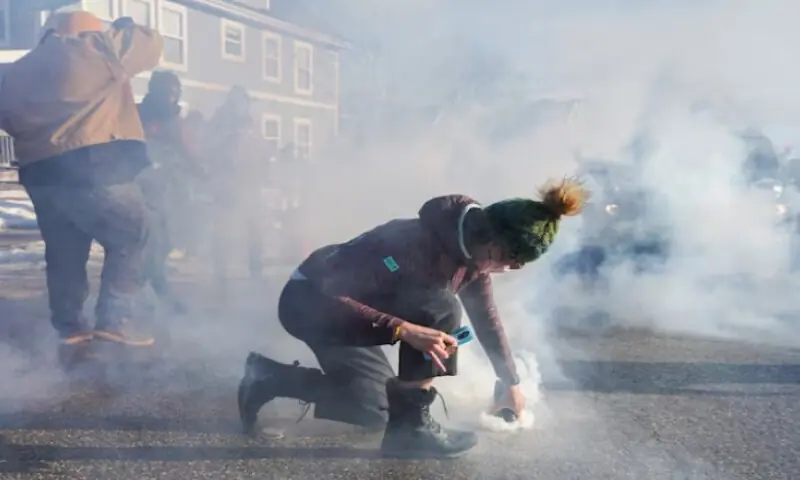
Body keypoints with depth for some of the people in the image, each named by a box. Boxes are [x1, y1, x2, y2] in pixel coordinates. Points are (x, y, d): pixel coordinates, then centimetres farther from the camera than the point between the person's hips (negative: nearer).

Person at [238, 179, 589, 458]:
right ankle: (409, 424, -11)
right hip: (311, 301, -8)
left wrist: (510, 382, 17)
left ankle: (268, 378, 15)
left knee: (374, 408, 4)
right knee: (440, 309, -25)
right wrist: (405, 330, -37)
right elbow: (331, 293, -31)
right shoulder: (416, 242, -33)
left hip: (348, 304, 8)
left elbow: (487, 318, 9)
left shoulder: (473, 250, -6)